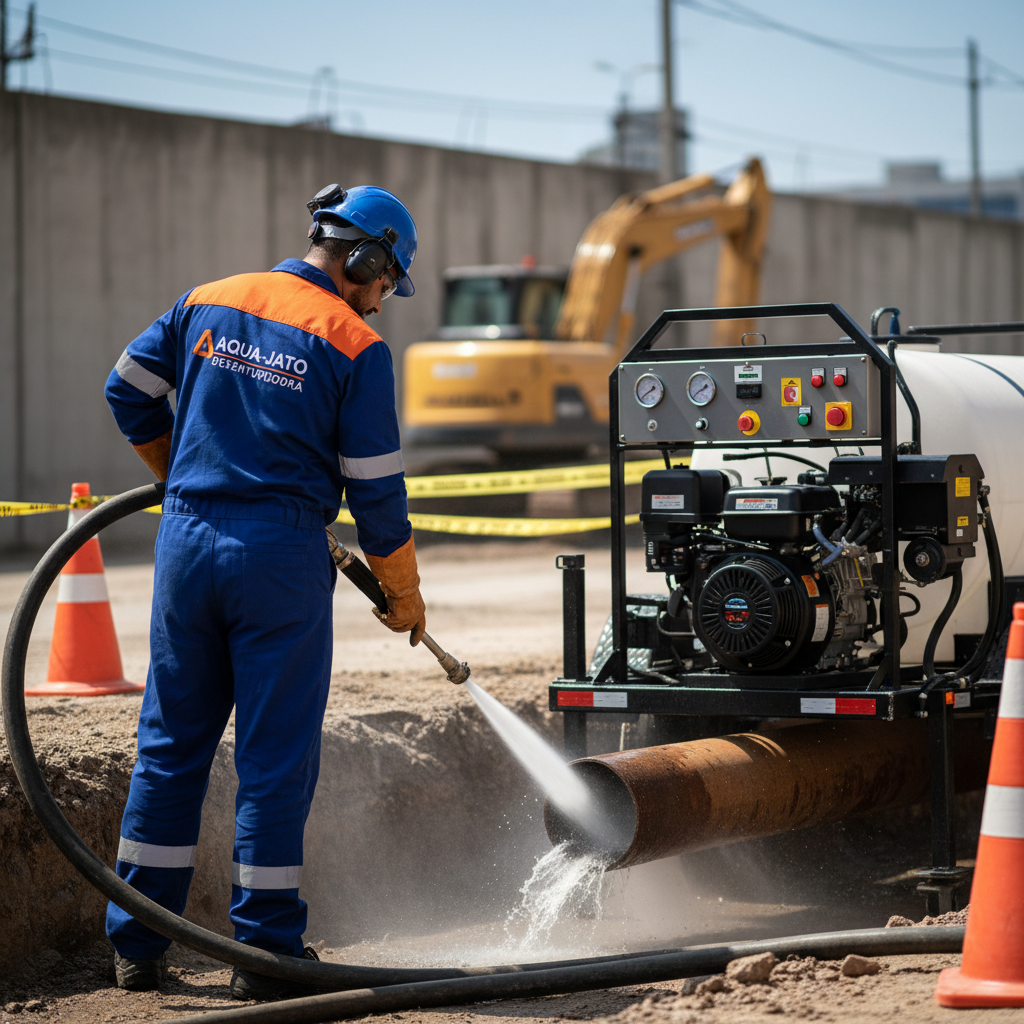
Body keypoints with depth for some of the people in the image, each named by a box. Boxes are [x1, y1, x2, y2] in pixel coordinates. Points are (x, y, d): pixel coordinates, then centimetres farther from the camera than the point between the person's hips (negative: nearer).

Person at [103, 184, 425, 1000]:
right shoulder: (355, 346, -6)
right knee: (276, 758, 3)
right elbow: (376, 487, -5)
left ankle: (137, 945, 14)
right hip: (280, 556, -4)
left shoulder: (209, 303, 8)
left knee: (171, 744, 12)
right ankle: (266, 953, 7)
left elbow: (129, 389, 16)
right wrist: (405, 593, 7)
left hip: (187, 541, 5)